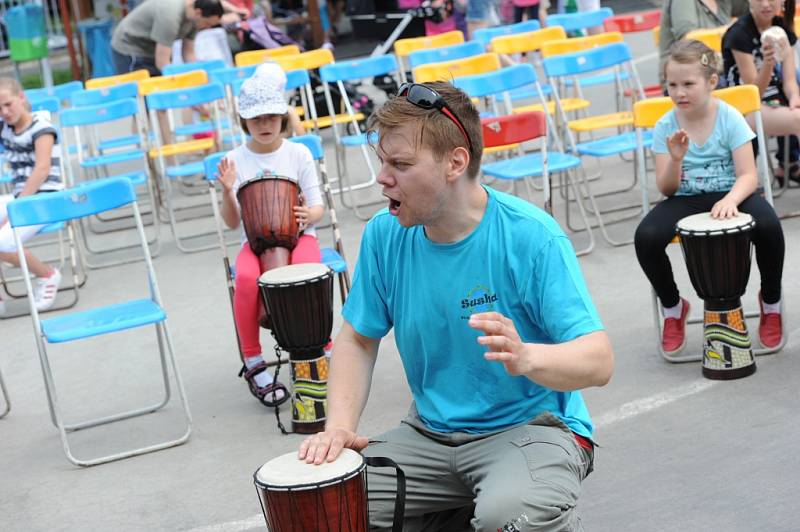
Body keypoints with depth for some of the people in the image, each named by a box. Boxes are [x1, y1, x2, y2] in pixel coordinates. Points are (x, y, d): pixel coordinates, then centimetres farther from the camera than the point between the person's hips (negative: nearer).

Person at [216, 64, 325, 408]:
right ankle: (253, 363, -17)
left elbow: (317, 207, 4)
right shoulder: (235, 161, 3)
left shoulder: (298, 154, 3)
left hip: (298, 235, 0)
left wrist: (308, 215, -20)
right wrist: (227, 191, -16)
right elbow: (233, 222, 3)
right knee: (247, 277, -34)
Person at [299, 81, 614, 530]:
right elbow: (358, 339, 9)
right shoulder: (385, 236, -3)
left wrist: (527, 358, -43)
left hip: (532, 425, -6)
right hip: (431, 433, 6)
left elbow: (599, 361, -21)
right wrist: (341, 425, -8)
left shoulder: (531, 237, -17)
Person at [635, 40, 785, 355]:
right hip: (685, 199, 2)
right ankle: (672, 306, 4)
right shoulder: (665, 127, -3)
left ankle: (771, 300, -1)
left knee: (768, 226, -33)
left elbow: (748, 176, -15)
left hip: (729, 193, -1)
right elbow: (667, 190, -5)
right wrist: (676, 160, -26)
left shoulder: (730, 118, -8)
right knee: (646, 237, -28)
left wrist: (731, 200, -37)